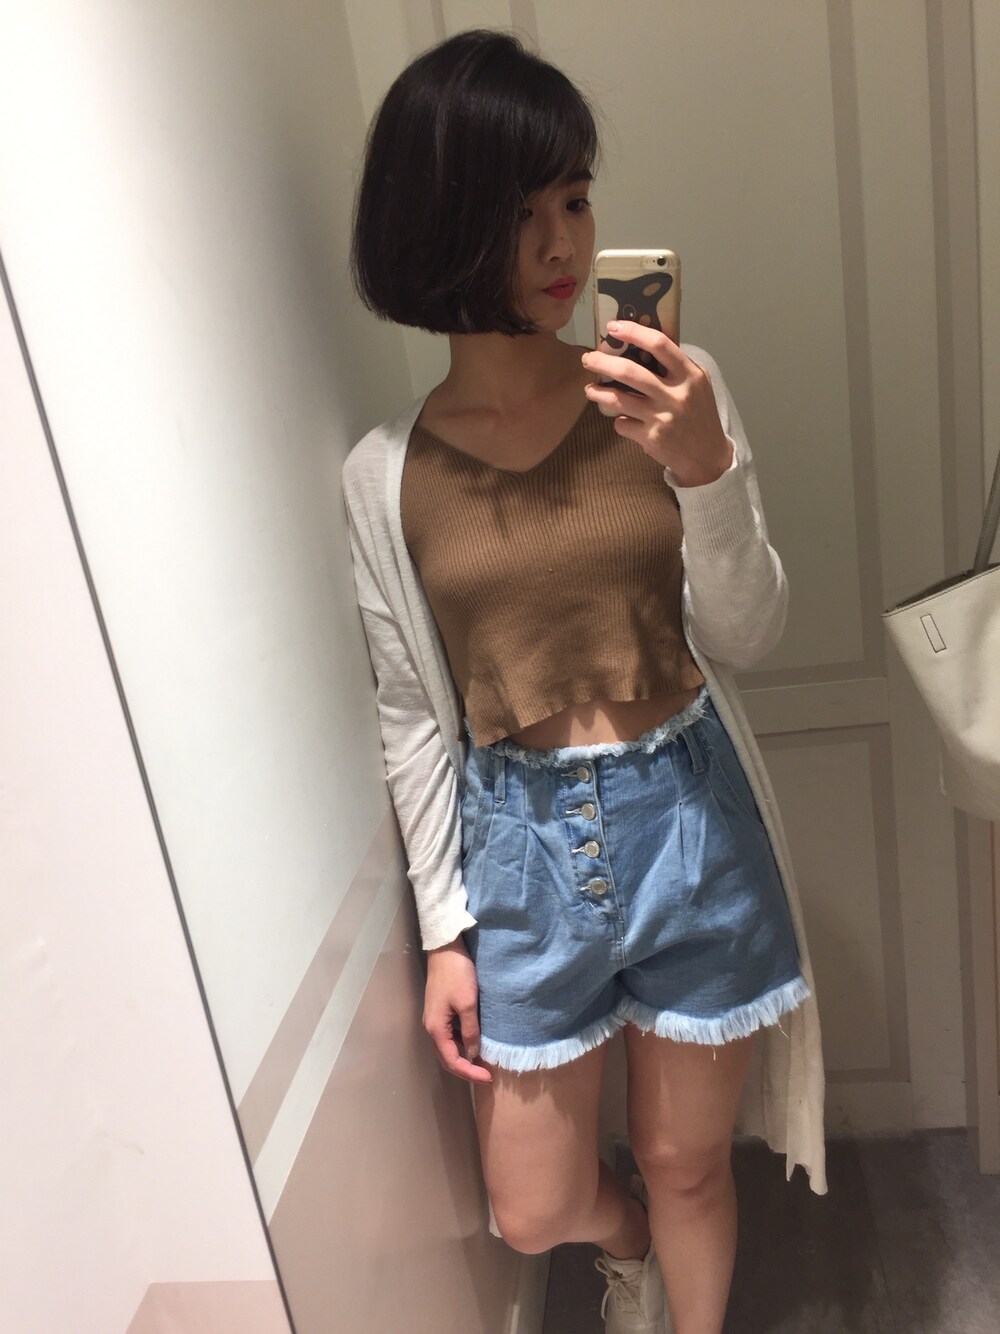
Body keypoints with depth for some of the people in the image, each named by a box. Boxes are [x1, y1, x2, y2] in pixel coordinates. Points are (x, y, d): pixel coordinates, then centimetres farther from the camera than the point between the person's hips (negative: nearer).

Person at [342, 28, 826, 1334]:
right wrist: (442, 929, 2)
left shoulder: (672, 397, -7)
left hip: (689, 819, 0)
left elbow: (745, 636, -8)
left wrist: (706, 472, -27)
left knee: (687, 1163, 19)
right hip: (522, 843, 1)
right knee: (534, 1207, 17)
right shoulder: (387, 474, -6)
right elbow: (414, 716, 0)